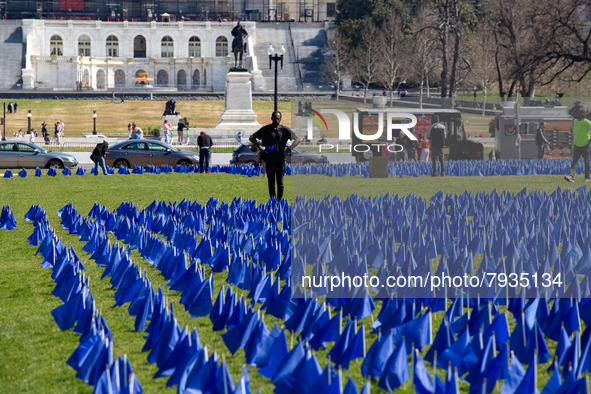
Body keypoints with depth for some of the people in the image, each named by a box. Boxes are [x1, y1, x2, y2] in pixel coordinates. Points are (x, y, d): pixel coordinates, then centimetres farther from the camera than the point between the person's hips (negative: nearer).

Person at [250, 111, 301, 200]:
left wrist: (290, 148, -7)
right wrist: (259, 147, -6)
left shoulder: (284, 129, 4)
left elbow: (297, 139, 6)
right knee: (271, 182, 5)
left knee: (280, 183, -1)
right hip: (269, 160, 1)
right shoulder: (266, 129, 4)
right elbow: (252, 138, 6)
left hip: (280, 160, -1)